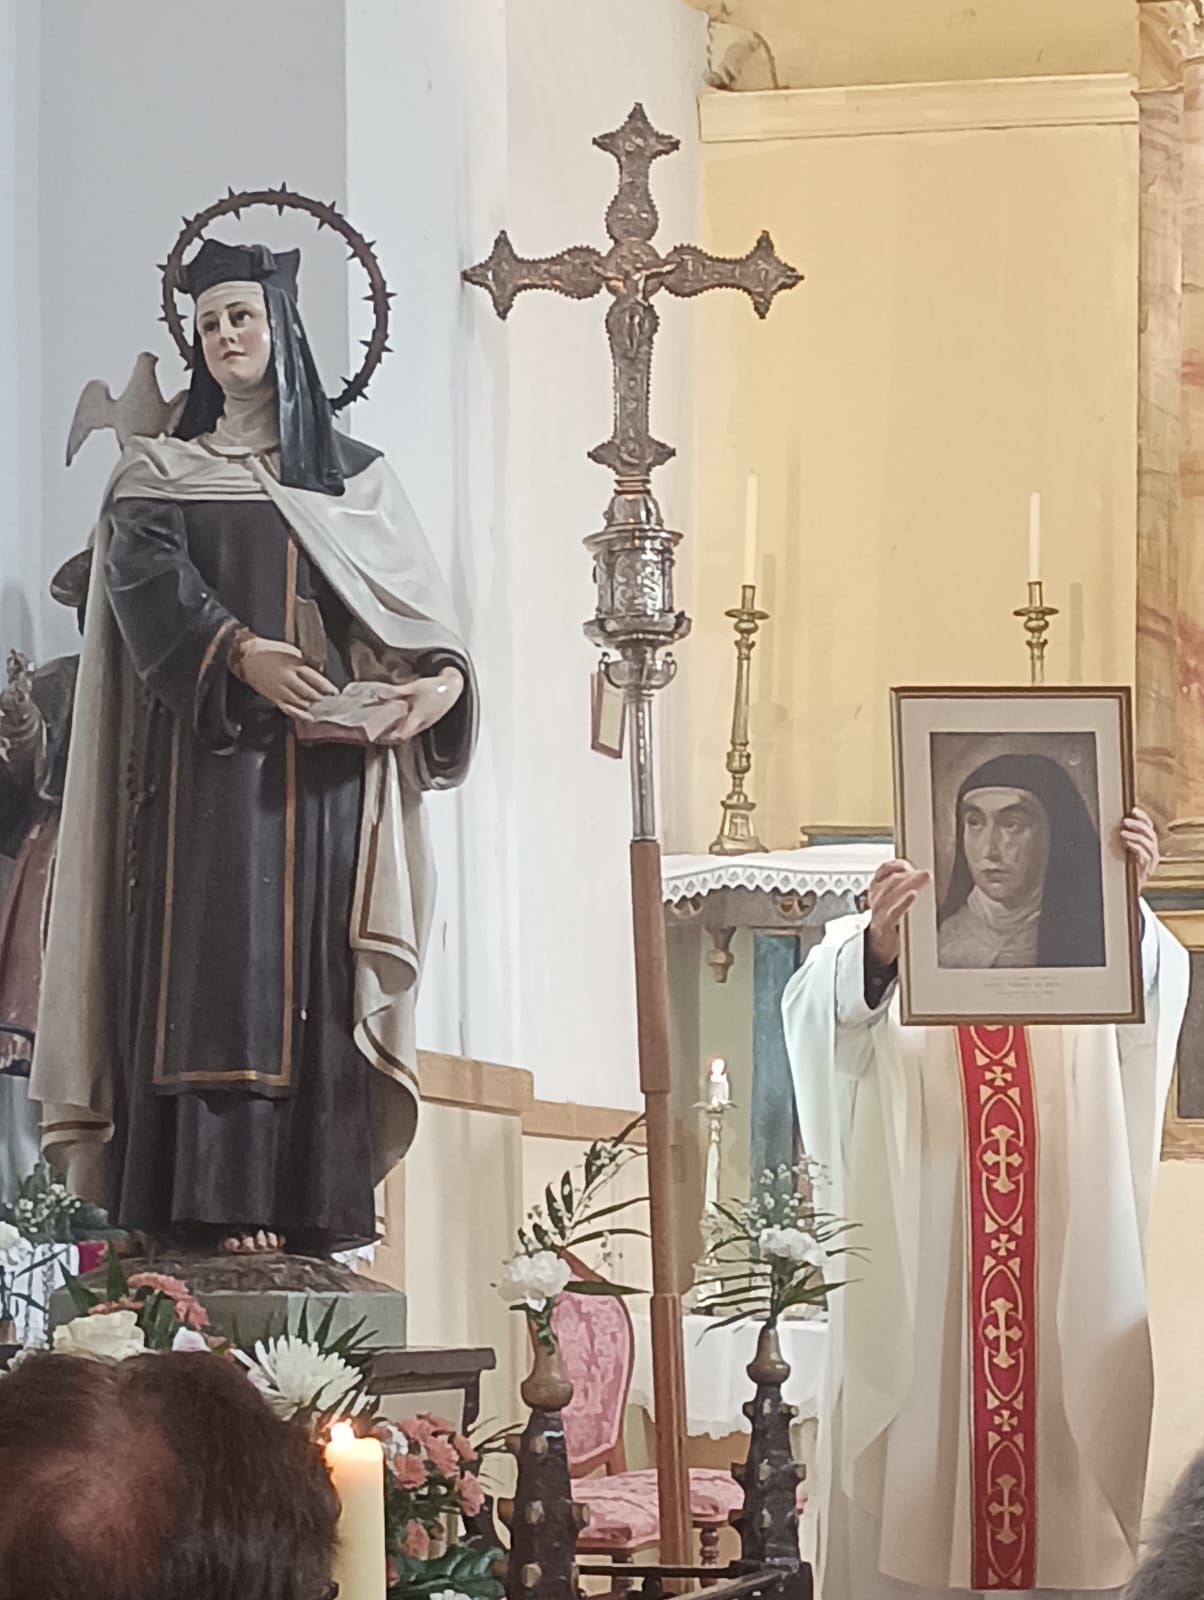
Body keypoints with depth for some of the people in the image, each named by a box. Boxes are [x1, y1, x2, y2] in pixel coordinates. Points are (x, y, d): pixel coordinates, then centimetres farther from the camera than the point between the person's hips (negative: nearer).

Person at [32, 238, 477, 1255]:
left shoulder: (357, 478, 17)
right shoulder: (163, 473, 12)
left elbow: (421, 605, 8)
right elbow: (144, 571, -7)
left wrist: (444, 678, -15)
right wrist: (239, 652, -25)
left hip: (327, 764, 2)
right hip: (212, 755, -2)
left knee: (316, 972, -4)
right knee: (220, 956, -12)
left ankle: (314, 1203, -6)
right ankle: (219, 1200, -17)